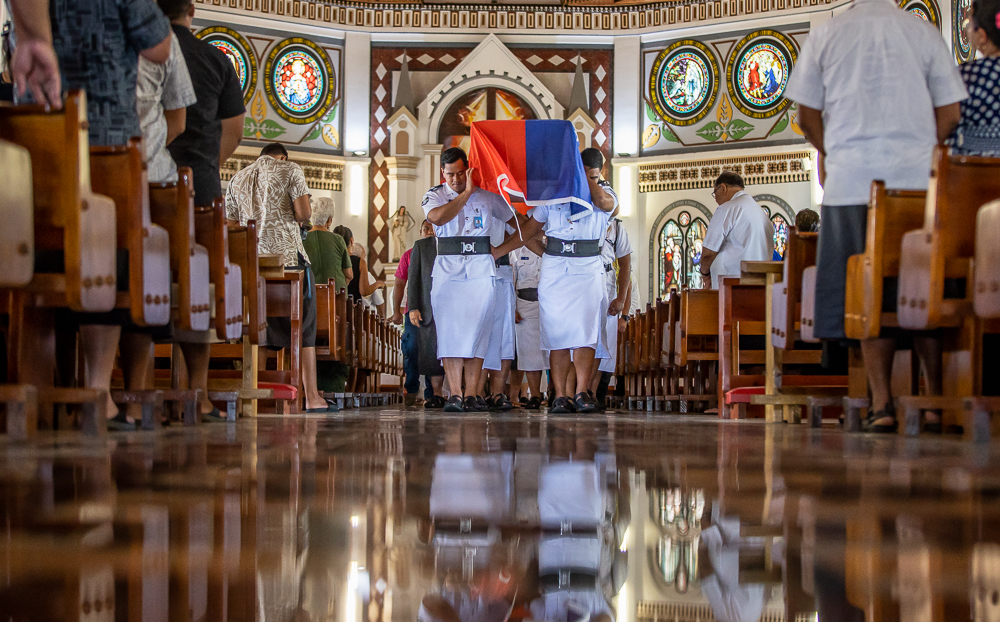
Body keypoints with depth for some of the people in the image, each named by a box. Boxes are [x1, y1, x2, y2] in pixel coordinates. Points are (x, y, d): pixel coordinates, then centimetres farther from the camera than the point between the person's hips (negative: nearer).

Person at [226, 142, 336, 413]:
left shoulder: (238, 179, 18)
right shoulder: (289, 169, 3)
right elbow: (304, 213, -7)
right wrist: (285, 217, 13)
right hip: (287, 256, -5)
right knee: (303, 327, -1)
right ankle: (311, 396, -5)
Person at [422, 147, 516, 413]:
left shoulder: (487, 195, 9)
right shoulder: (434, 196, 7)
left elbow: (519, 222, 19)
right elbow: (438, 217, -17)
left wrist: (500, 249, 14)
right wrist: (466, 192, -14)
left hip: (481, 270, 0)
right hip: (447, 269, 0)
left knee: (476, 330, -6)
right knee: (449, 331, -9)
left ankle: (471, 393, -5)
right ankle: (455, 394, -11)